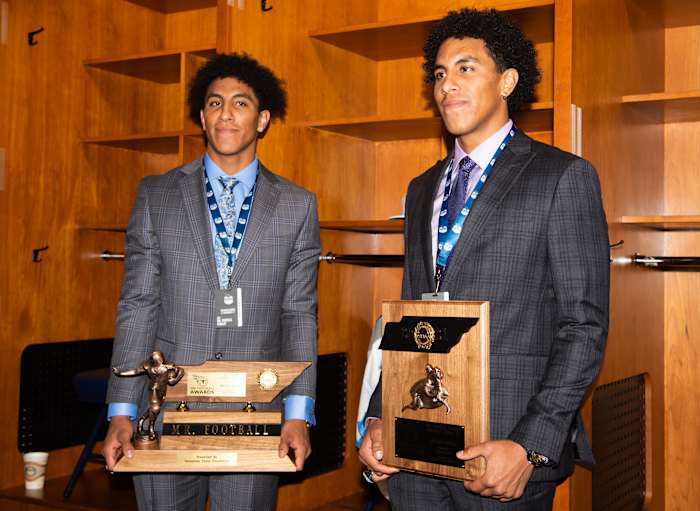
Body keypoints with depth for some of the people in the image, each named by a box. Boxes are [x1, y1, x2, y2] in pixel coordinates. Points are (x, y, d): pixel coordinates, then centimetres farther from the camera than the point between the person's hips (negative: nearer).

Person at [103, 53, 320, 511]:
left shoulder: (297, 206, 4)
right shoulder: (156, 196, 5)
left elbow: (299, 314, 2)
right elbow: (137, 307, 2)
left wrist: (298, 413, -7)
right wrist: (122, 413, -4)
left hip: (257, 413, 0)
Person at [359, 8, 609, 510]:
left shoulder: (563, 177, -4)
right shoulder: (423, 189, 15)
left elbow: (584, 326, -9)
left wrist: (530, 446, -16)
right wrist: (379, 419, 5)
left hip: (503, 445, -5)